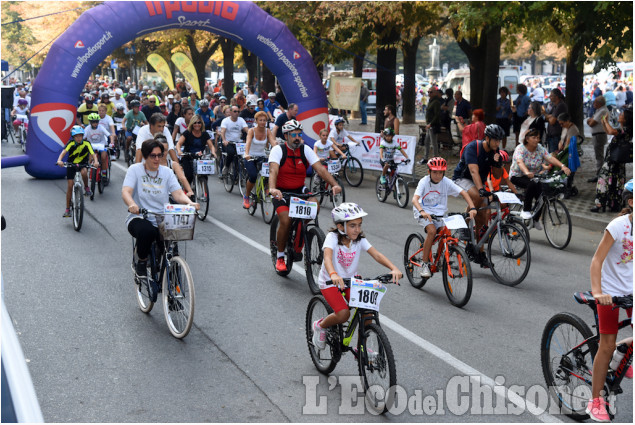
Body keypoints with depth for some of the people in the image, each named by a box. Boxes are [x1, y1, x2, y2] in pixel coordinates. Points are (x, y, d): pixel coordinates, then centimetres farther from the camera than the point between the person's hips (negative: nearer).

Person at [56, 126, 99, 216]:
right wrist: (59, 160, -53)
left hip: (83, 163, 0)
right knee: (69, 186, -3)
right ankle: (68, 209, 7)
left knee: (84, 172, -37)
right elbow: (64, 152, -34)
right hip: (71, 164, 0)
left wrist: (95, 161, -49)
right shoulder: (71, 144, -20)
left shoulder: (86, 143, -18)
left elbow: (93, 154, -28)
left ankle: (86, 187, -6)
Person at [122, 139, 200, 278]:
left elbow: (178, 194, -3)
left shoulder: (167, 172, 9)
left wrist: (190, 203, -26)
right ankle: (141, 262, -6)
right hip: (139, 218, -3)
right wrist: (132, 204, -37)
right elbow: (126, 192, -14)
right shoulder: (135, 169, 1)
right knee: (147, 231, -38)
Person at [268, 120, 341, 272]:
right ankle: (280, 257, -2)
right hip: (281, 192, -3)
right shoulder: (278, 150, -13)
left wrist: (335, 185, -28)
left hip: (299, 190, 3)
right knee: (286, 221, -23)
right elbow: (273, 171, -28)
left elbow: (320, 168, -13)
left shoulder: (305, 150, -4)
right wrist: (272, 189, -48)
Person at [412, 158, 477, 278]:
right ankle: (424, 265, -18)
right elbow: (415, 199, -28)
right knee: (432, 231, -28)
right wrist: (422, 211, -47)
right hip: (424, 212, -4)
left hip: (439, 213, 4)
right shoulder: (424, 182, -15)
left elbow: (463, 193, -10)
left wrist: (472, 208, -25)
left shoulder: (446, 182, -8)